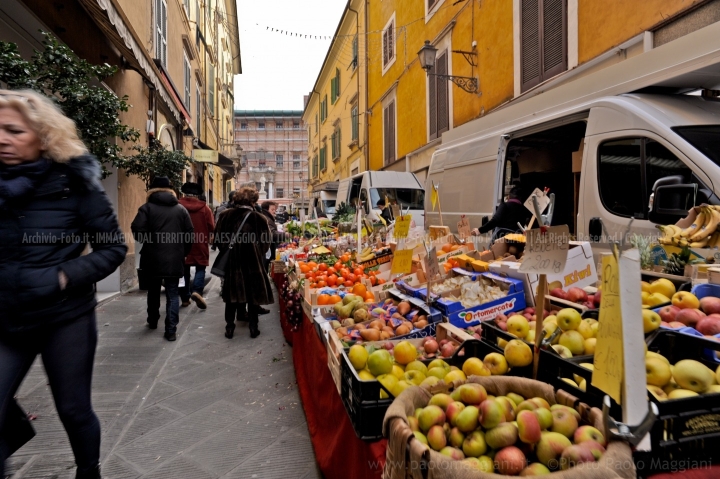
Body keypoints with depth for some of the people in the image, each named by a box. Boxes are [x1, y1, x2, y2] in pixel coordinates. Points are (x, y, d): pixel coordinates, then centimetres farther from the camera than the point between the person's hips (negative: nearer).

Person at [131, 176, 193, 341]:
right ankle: (171, 330, -1)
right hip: (175, 259, 1)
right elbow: (189, 234, 3)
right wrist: (183, 252, 13)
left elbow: (137, 229, -13)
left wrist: (145, 241, 8)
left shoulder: (147, 207, -2)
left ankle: (152, 321, 34)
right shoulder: (181, 209, 5)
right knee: (173, 294, 3)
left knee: (153, 292, 19)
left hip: (153, 258, -1)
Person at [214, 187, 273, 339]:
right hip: (252, 261, -2)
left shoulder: (226, 216, -5)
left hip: (231, 260, 2)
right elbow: (266, 243, -5)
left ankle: (229, 327, 17)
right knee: (253, 293, 11)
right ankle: (253, 327, 15)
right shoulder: (259, 218, -12)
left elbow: (218, 239, 3)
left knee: (232, 292, 15)